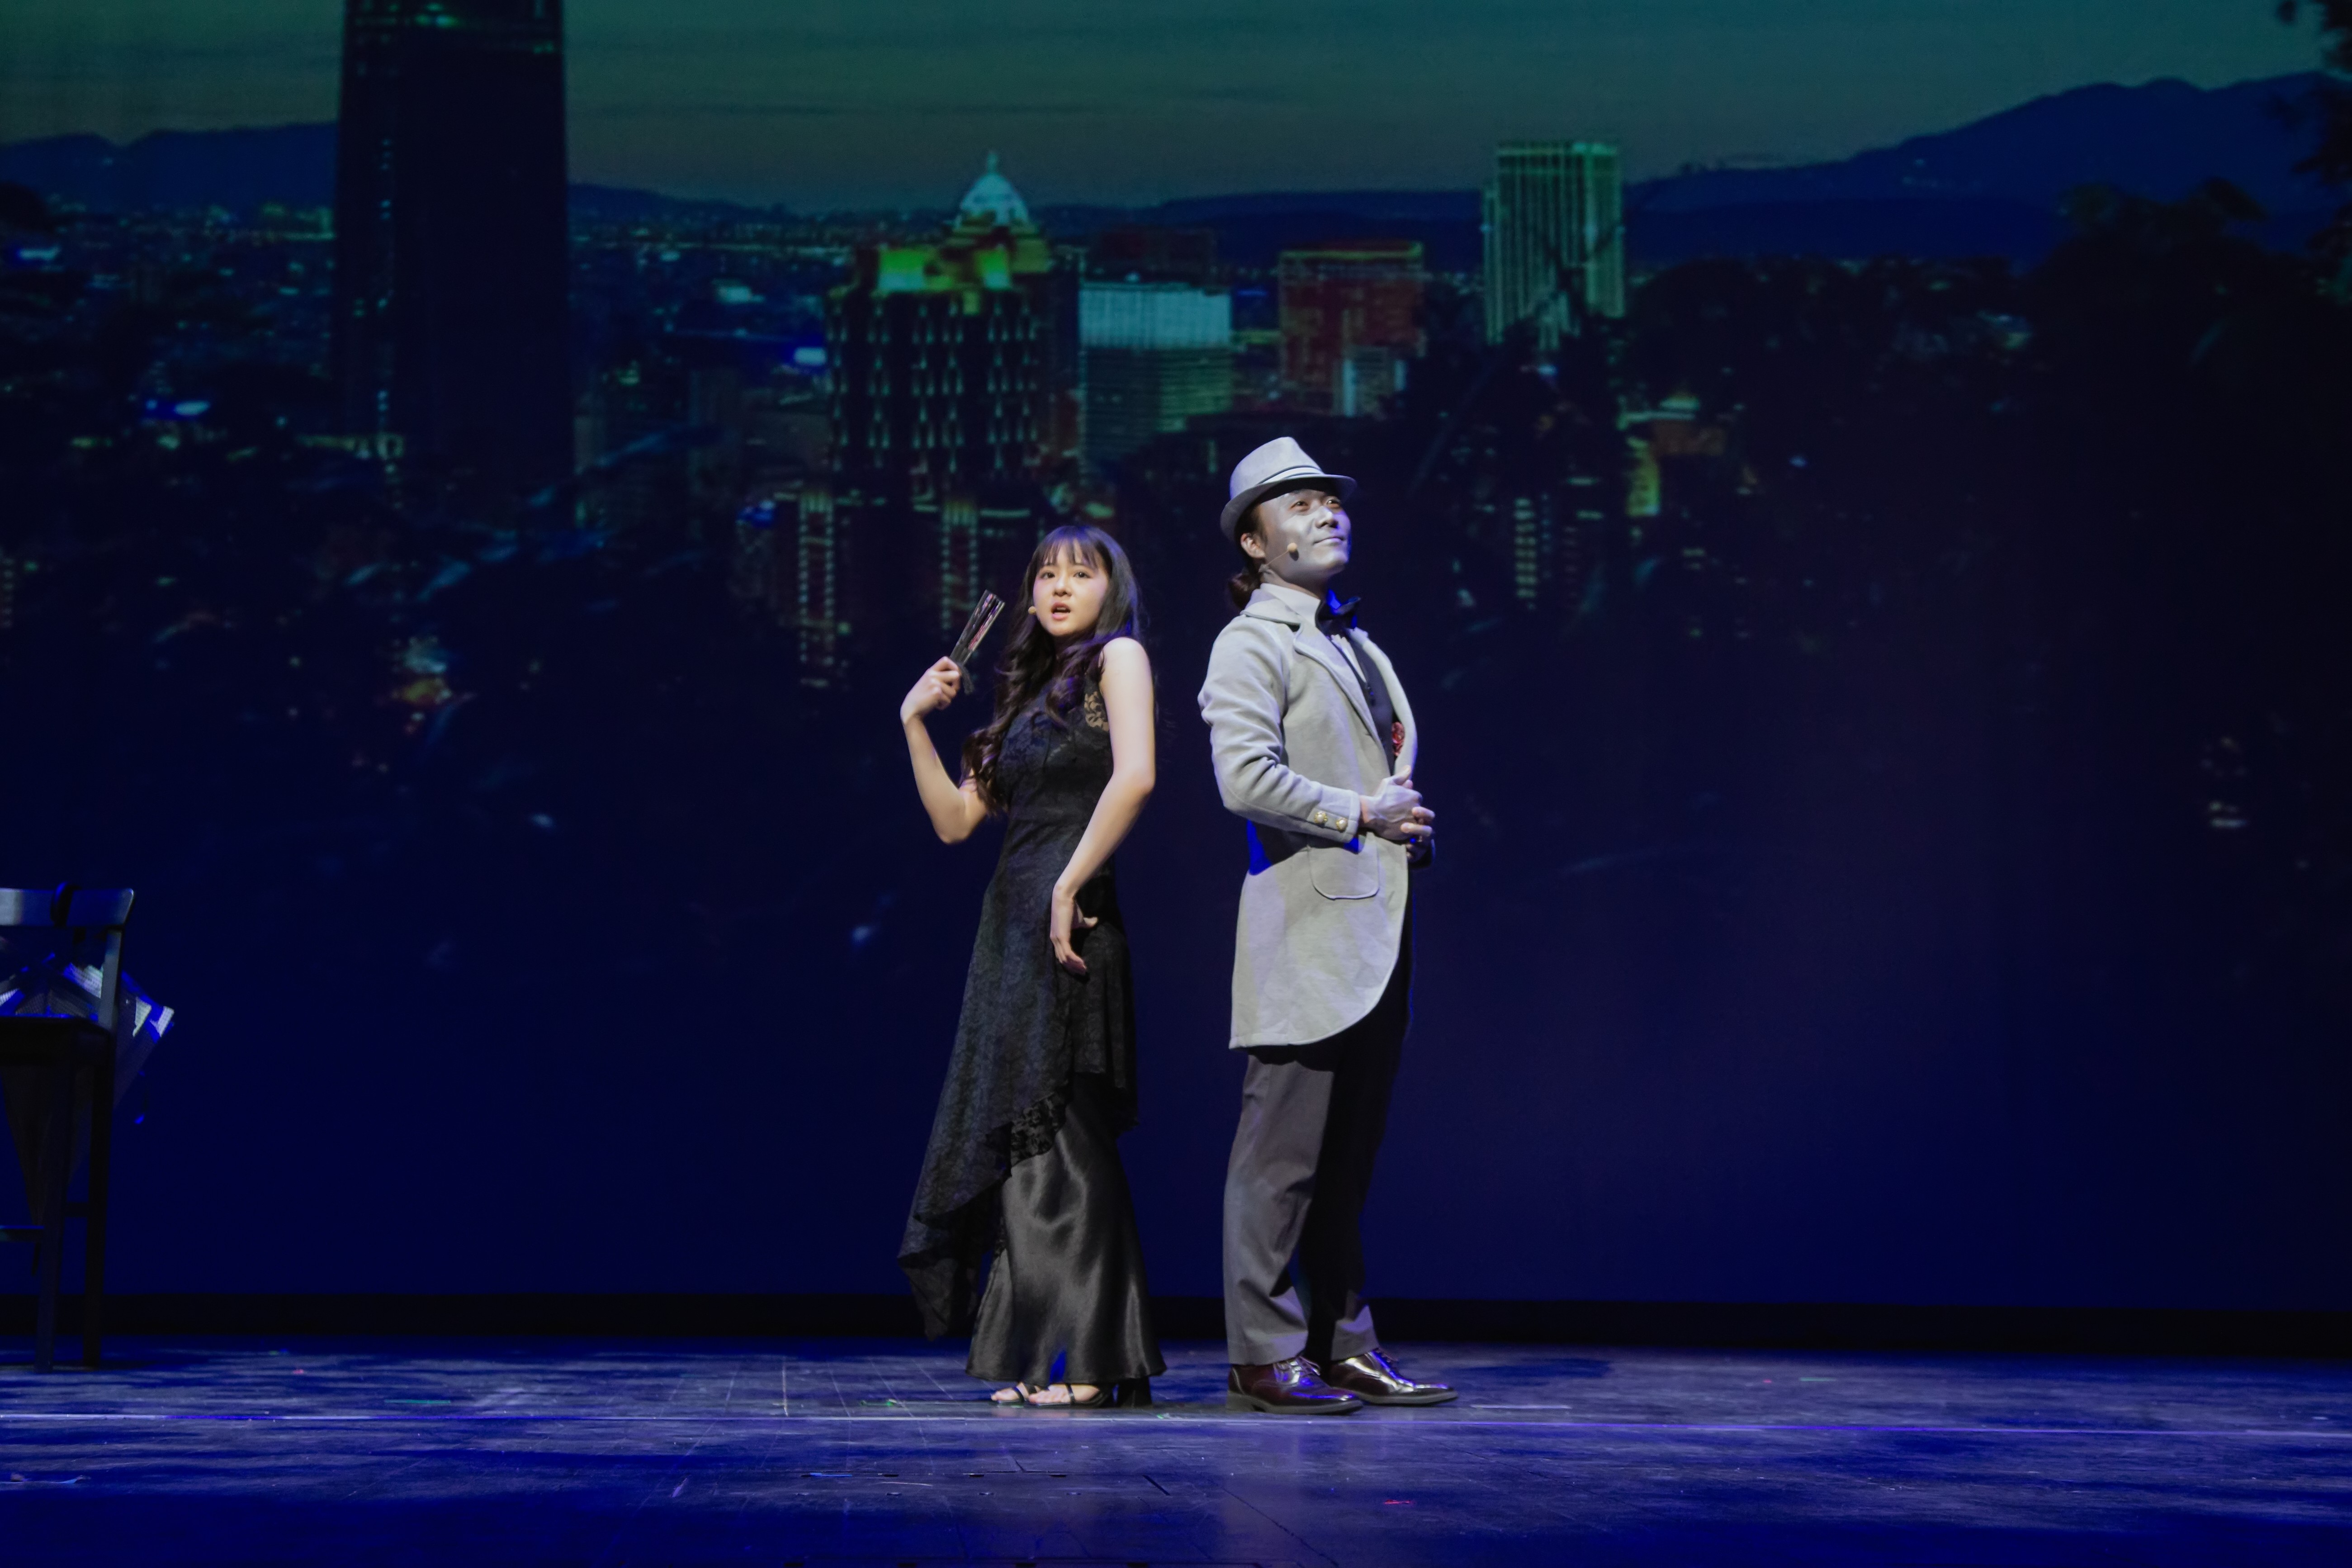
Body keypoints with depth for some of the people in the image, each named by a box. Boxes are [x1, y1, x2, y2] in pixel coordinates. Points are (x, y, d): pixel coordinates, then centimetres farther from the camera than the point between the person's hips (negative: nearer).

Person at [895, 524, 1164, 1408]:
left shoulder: (1117, 657, 0)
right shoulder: (1029, 690, 22)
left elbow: (1135, 777, -18)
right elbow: (955, 820, 19)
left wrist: (1070, 884, -18)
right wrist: (916, 723, 10)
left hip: (1070, 918, -8)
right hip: (1012, 922, 8)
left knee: (1060, 1131, -10)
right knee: (1024, 1140, 6)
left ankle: (1091, 1363, -8)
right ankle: (1047, 1357, 9)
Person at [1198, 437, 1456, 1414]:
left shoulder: (1359, 646, 22)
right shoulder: (1250, 645, -5)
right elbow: (1246, 779, -17)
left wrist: (1408, 816, 11)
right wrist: (1359, 813, -12)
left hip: (1376, 931, 9)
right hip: (1306, 936, -8)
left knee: (1348, 1156, 11)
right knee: (1282, 1156, -6)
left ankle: (1343, 1343, 16)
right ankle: (1265, 1359, -2)